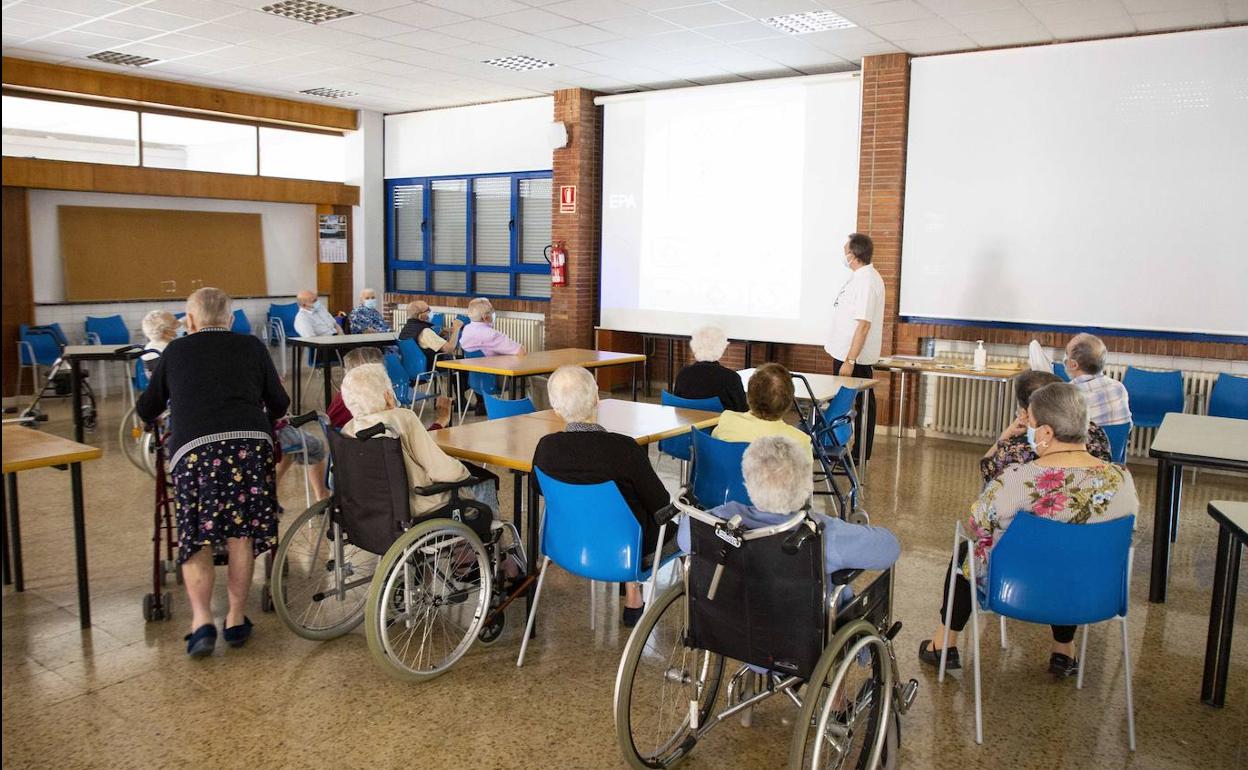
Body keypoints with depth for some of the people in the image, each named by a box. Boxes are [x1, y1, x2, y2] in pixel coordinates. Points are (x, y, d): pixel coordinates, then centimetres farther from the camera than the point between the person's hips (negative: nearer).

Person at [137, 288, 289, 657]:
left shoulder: (176, 351, 21)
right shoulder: (252, 346, 20)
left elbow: (146, 409, 30)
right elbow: (279, 403, 21)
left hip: (194, 447, -1)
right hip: (251, 443, 1)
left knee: (196, 538, 8)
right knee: (241, 533, 10)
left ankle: (201, 622, -3)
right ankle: (236, 619, 15)